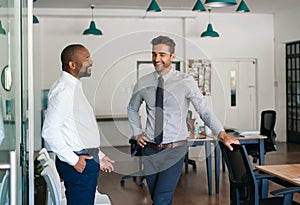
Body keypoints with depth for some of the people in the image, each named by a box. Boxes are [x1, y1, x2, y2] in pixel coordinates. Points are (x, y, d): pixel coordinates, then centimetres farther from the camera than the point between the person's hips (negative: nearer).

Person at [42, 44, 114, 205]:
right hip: (79, 163, -10)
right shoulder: (63, 90, -16)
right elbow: (49, 131, -23)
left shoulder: (75, 87, 16)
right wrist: (73, 160, -18)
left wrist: (99, 156, 20)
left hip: (88, 160, 10)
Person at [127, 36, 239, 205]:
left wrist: (222, 134, -24)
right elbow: (132, 109, 21)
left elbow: (205, 111, -13)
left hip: (174, 149, -4)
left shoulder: (185, 82, -8)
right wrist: (137, 132, 10)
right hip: (150, 149, 4)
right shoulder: (143, 83, 3)